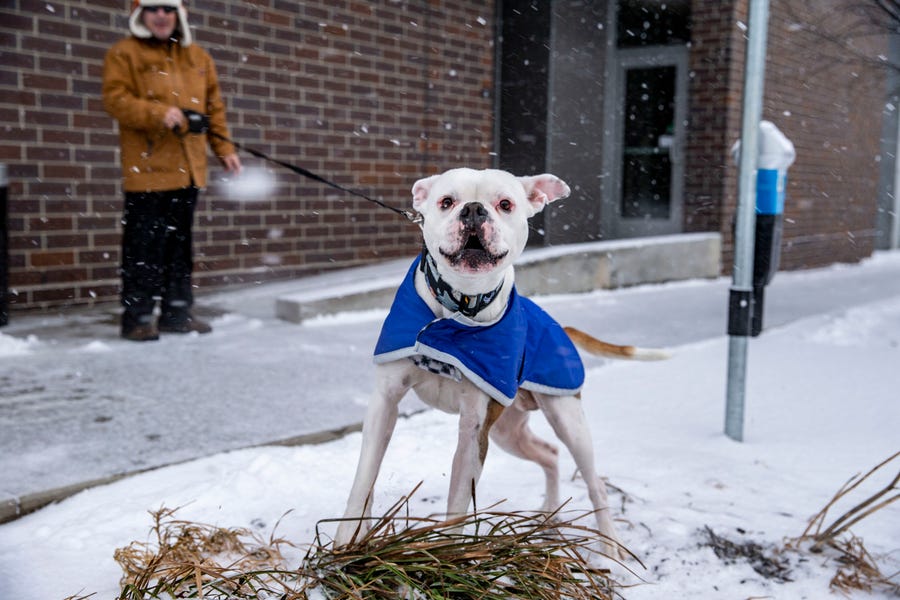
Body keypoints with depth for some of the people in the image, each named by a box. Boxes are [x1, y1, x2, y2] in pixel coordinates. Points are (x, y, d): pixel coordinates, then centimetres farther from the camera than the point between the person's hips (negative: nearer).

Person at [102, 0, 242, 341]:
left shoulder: (198, 57, 17)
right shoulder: (124, 54, 1)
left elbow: (213, 105, 18)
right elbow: (115, 99, -9)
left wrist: (224, 149, 10)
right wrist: (158, 113, -22)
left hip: (188, 168, 5)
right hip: (147, 167, -5)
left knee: (180, 242, 11)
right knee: (144, 243, -5)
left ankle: (177, 312, 19)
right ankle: (136, 317, 3)